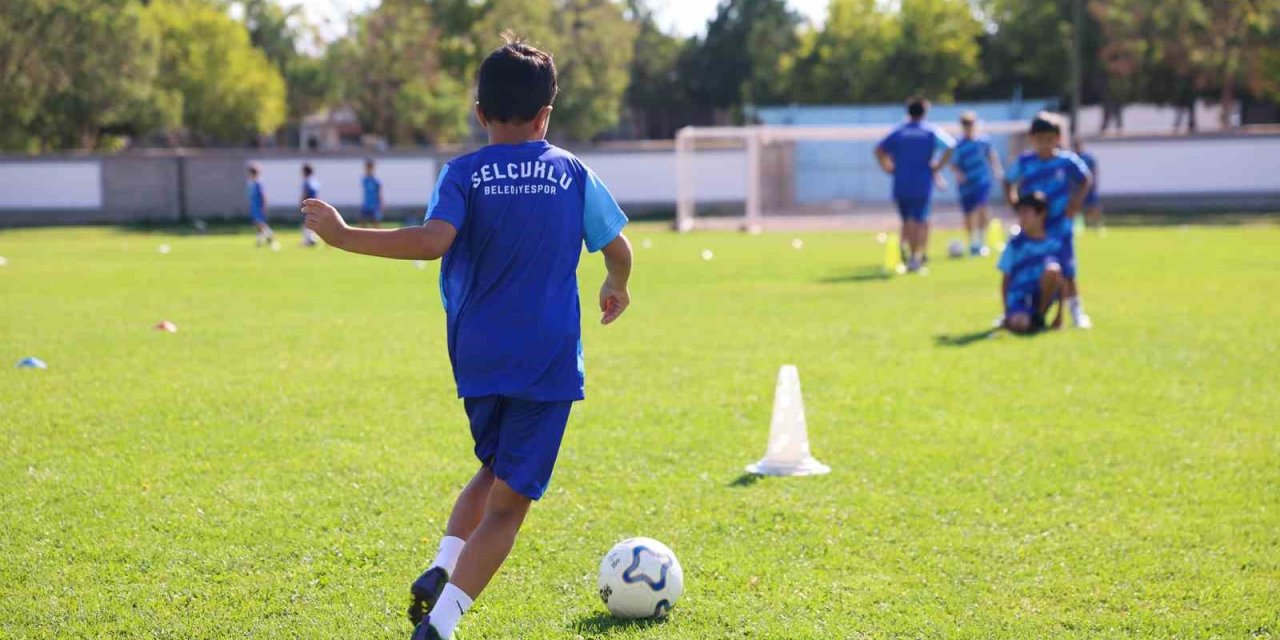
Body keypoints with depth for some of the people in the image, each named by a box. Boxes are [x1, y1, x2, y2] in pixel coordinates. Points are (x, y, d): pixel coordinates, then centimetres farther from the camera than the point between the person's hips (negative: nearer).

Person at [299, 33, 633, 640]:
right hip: (549, 361, -2)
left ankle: (441, 571, 6)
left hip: (478, 359, 2)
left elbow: (434, 239, -20)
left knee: (493, 470, 26)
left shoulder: (463, 173, -2)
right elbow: (619, 250, 12)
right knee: (508, 500, -2)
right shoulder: (574, 173, 3)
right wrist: (616, 287, 34)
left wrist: (345, 236, -15)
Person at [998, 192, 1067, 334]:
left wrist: (1060, 315, 4)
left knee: (1052, 268, -32)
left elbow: (1062, 281, 7)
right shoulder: (1015, 244, 3)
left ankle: (1039, 317, -12)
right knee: (1019, 325, -35)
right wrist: (1007, 314, 0)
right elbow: (1006, 281, 6)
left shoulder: (1056, 244, 4)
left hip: (1044, 294, 1)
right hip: (1019, 296, -1)